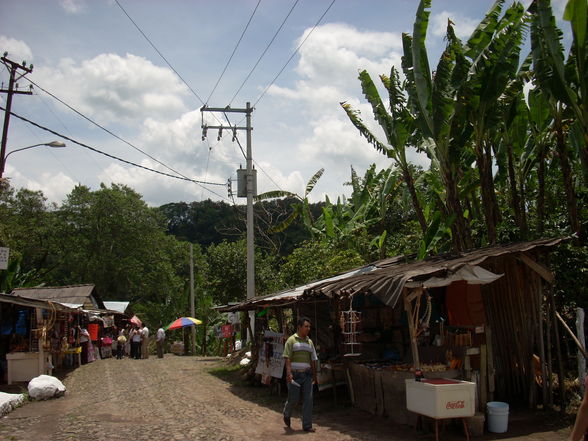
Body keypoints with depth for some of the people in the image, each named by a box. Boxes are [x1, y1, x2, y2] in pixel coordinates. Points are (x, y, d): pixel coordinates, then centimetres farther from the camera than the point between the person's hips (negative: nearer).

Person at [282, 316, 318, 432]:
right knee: (293, 398, 3)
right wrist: (289, 373, -21)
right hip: (294, 374, -5)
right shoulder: (291, 340, -3)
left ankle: (307, 425, 4)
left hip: (307, 375, 5)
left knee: (308, 399, -2)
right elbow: (287, 358, -10)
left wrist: (314, 375, 17)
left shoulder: (309, 342, 14)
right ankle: (286, 415, 34)